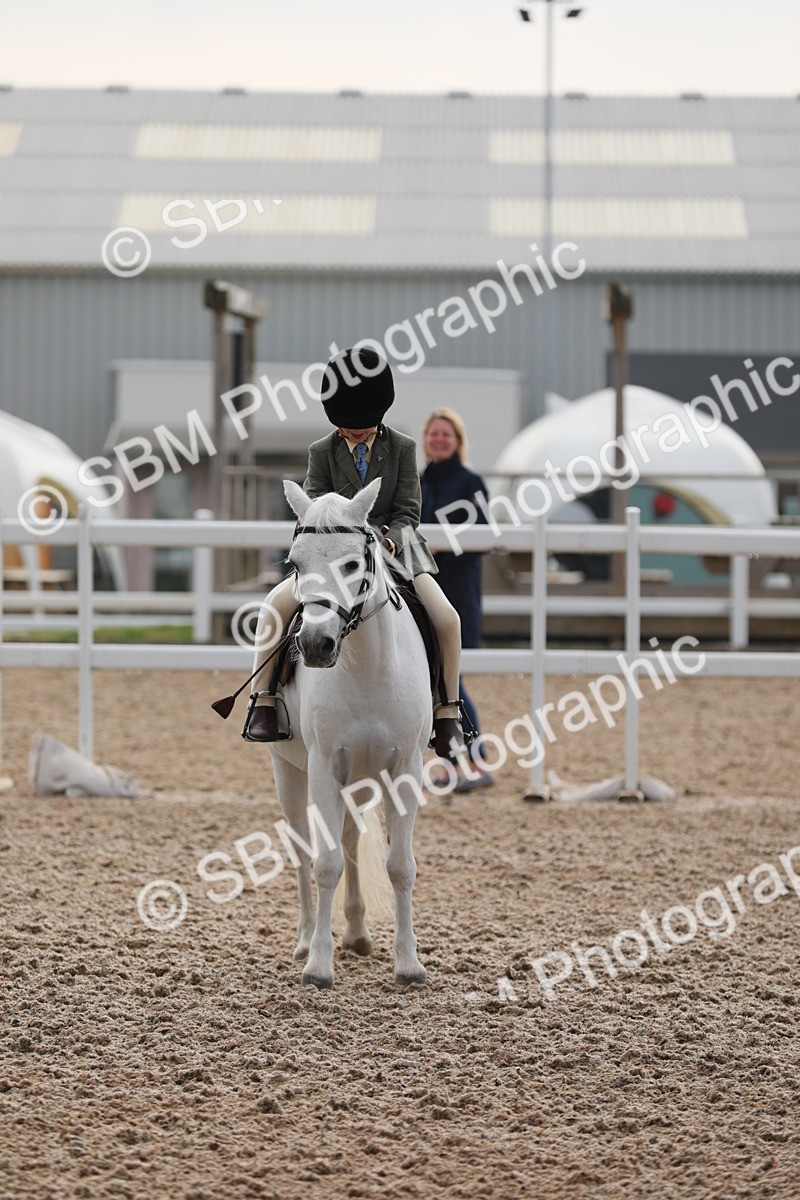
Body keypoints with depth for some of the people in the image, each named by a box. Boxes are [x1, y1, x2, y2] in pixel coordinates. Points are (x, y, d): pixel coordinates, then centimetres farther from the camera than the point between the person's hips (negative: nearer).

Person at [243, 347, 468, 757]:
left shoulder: (403, 449, 2)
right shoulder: (322, 452, 4)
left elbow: (408, 511, -2)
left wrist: (389, 541, -23)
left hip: (392, 548, -1)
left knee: (447, 619, -21)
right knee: (274, 607, -21)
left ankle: (448, 712, -6)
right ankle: (264, 701, -10)